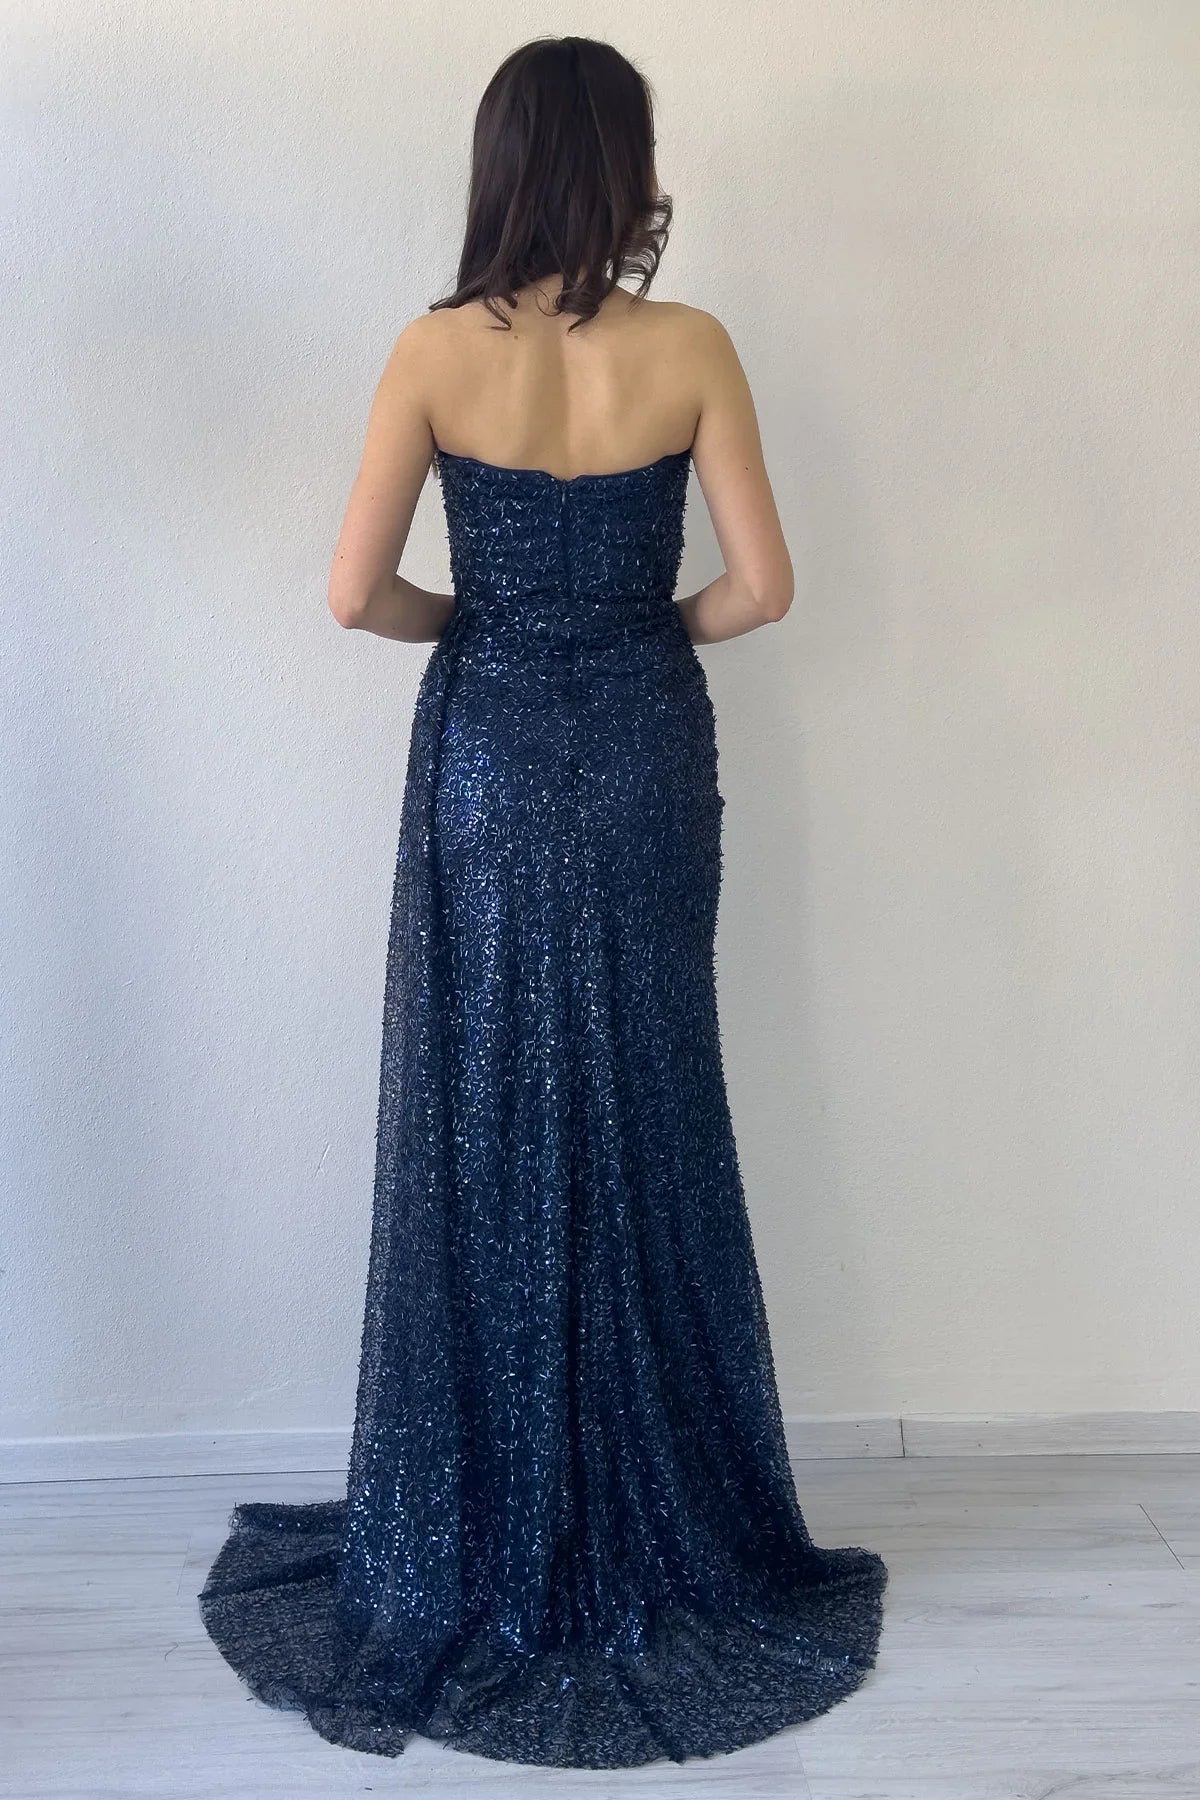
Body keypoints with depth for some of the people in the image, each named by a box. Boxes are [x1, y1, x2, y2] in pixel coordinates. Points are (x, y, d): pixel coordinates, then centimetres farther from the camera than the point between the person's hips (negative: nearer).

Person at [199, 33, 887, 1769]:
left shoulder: (439, 350, -5)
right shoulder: (691, 350, -5)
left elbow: (356, 593, -7)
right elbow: (760, 585, -7)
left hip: (487, 755, 0)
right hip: (643, 757, 1)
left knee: (479, 1131, 9)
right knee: (648, 1131, 11)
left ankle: (474, 1552, 20)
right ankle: (669, 1540, 24)